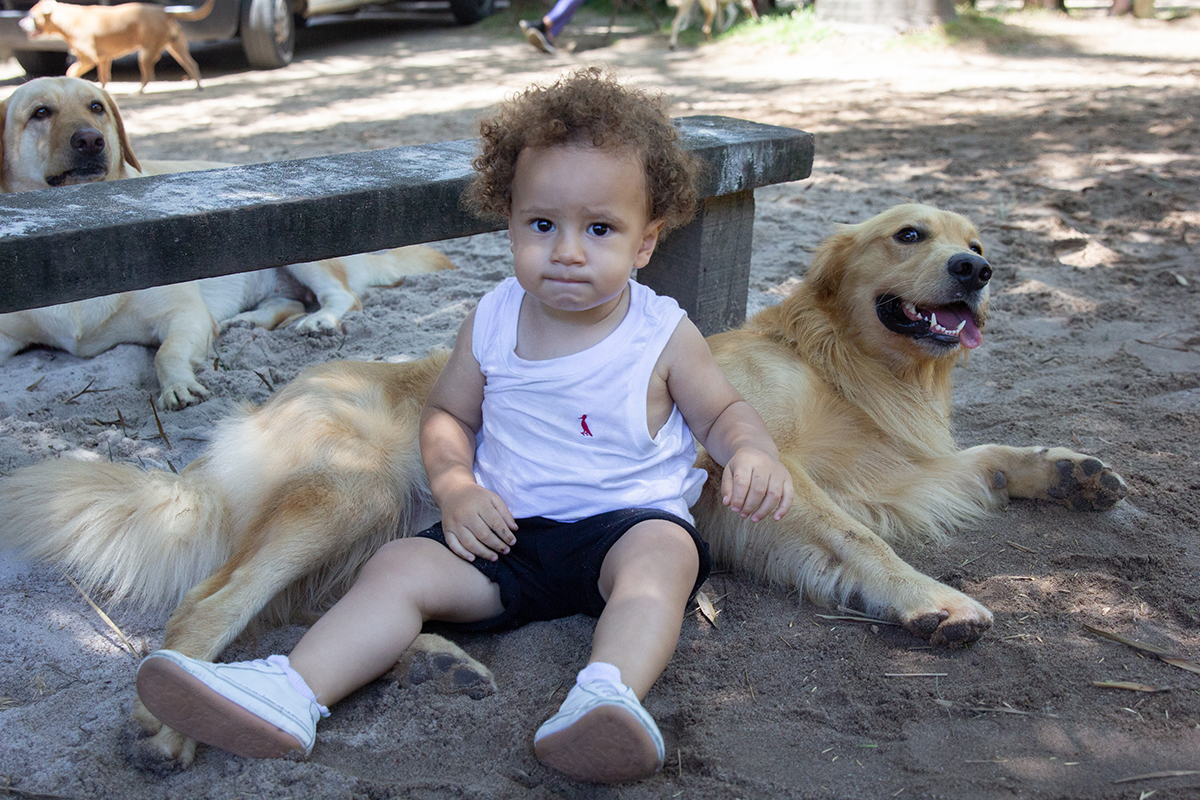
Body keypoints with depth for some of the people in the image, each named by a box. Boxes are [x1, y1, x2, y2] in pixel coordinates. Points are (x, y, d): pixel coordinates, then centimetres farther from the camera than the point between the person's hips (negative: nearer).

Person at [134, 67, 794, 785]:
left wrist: (752, 451, -15)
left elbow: (723, 411, 8)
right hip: (509, 529, 3)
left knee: (663, 552, -35)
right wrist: (455, 485, -6)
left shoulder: (665, 335, -5)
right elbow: (448, 412, 14)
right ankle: (291, 694, -29)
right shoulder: (492, 323, 2)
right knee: (400, 566, -17)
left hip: (628, 519, -2)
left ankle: (610, 695, -55)